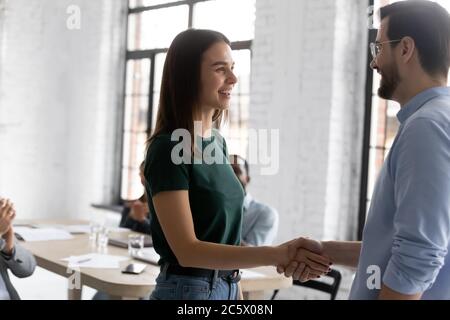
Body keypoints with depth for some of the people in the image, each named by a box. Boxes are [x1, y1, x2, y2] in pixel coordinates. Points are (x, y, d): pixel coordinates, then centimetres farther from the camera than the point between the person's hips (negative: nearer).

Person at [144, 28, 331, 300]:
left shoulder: (218, 142, 6)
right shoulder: (168, 149, -17)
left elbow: (223, 234, 10)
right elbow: (187, 251, -22)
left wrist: (236, 292, 9)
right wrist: (276, 254, -28)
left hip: (226, 288, 7)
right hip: (187, 290, -7)